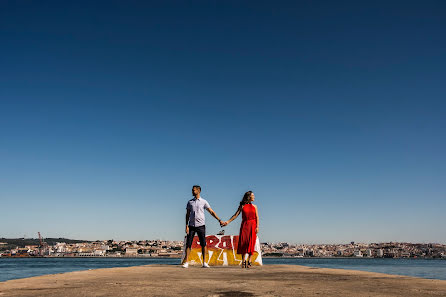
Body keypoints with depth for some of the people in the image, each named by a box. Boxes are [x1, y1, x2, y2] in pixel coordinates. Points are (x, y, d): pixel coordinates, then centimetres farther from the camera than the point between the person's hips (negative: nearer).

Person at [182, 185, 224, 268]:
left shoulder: (204, 202, 3)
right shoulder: (190, 202, 10)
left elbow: (212, 212, 2)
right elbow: (187, 214, 10)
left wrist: (219, 220, -6)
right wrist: (186, 226, 0)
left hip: (201, 225, -2)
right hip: (191, 226, 2)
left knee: (203, 244, -3)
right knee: (188, 243, -2)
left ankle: (204, 262, 3)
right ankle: (186, 262, 5)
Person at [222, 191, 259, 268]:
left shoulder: (254, 206, 9)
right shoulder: (242, 206, 5)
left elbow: (257, 218, 5)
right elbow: (236, 215, 4)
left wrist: (257, 227, -7)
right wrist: (228, 221, -3)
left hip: (252, 225, 1)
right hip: (244, 225, -1)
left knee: (251, 243, -5)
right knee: (243, 243, -7)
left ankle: (249, 261, 1)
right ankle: (244, 262, 0)